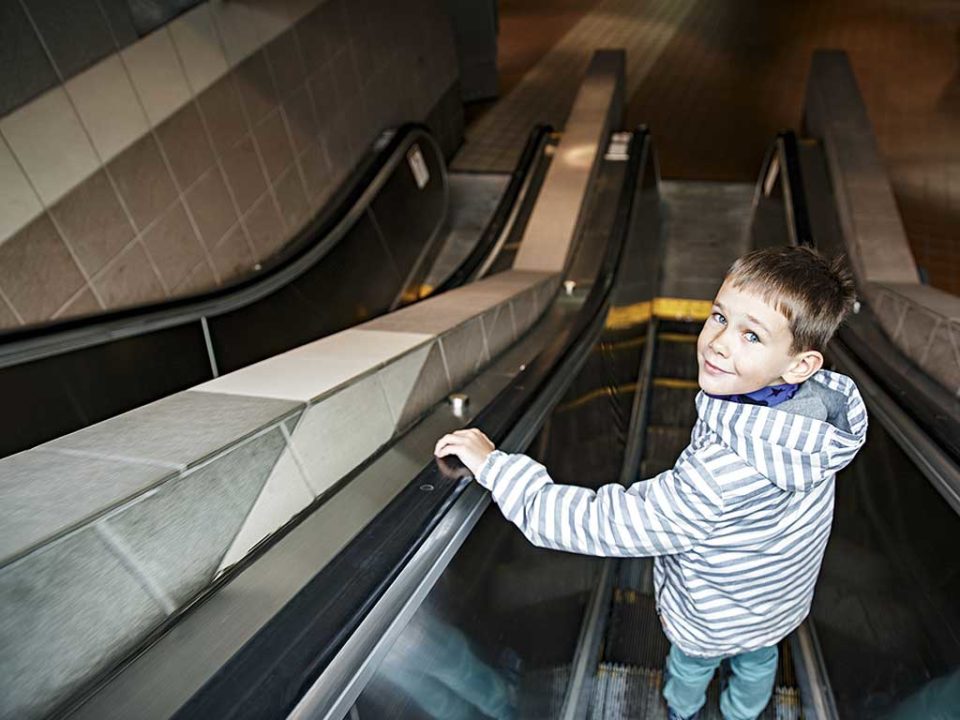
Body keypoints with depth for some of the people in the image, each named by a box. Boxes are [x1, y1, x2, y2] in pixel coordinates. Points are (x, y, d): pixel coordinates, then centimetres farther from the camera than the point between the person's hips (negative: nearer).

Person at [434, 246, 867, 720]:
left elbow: (604, 524, -42)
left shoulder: (722, 473, -48)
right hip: (783, 600, 5)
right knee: (758, 663, 37)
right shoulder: (821, 400, -25)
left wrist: (494, 466, -36)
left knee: (690, 667, 32)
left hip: (712, 623, -5)